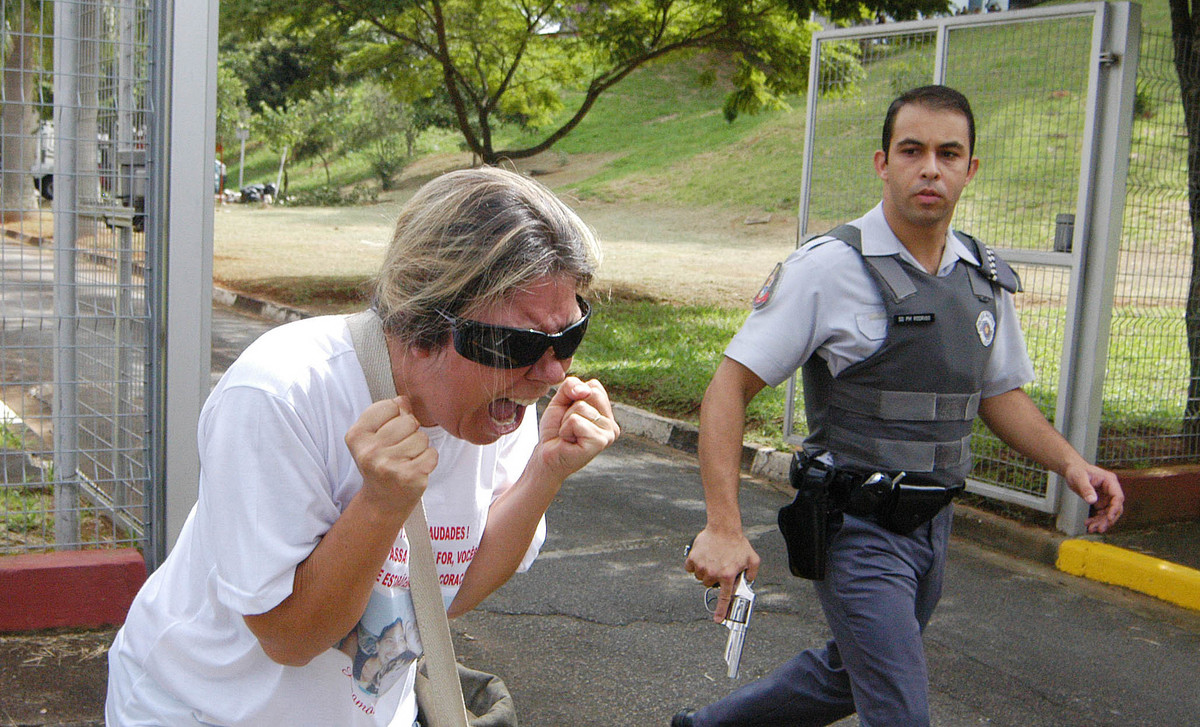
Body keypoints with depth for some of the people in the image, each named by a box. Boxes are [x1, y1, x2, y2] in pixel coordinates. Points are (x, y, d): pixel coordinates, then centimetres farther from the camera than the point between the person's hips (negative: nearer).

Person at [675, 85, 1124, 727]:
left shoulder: (987, 280, 4)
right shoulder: (827, 268, -15)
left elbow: (1001, 392, 18)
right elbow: (729, 389, -16)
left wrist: (1069, 462, 0)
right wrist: (723, 528, -25)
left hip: (932, 527, 7)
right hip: (858, 531, -7)